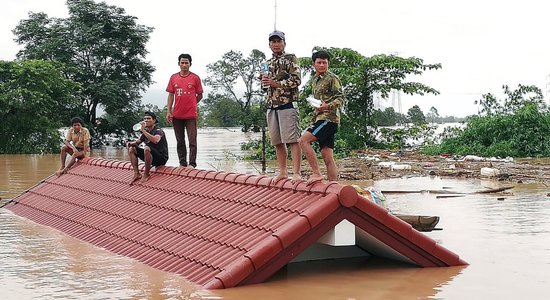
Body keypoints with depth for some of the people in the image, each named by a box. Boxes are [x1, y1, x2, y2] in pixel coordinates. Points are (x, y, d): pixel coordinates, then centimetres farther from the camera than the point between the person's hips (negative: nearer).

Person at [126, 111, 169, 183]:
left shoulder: (158, 131, -14)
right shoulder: (146, 131, 10)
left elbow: (155, 140, -37)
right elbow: (137, 142, 20)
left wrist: (143, 130, -35)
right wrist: (130, 143, -4)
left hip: (161, 158, -8)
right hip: (151, 158, 8)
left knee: (147, 148, -35)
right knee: (131, 149, 3)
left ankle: (146, 174, -20)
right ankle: (136, 174, -5)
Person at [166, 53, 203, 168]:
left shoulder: (195, 78, 0)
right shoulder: (173, 78, 8)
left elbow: (199, 95, 6)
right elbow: (170, 95, 9)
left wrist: (190, 105, 2)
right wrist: (168, 112, 3)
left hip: (191, 115, -3)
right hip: (177, 115, 3)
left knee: (192, 141, -4)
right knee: (180, 141, 9)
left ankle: (192, 164, 0)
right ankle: (182, 163, 17)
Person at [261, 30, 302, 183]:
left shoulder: (291, 59, 1)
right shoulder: (268, 63, 20)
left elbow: (296, 80, -9)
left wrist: (276, 83, -14)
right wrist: (265, 81, 2)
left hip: (287, 104, -7)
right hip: (271, 106, 7)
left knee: (292, 140, -11)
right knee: (277, 141, 8)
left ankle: (296, 173, -14)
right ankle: (283, 172, 15)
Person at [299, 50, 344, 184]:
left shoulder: (332, 78, -4)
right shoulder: (315, 80, 22)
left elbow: (340, 98, -11)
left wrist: (328, 106, -28)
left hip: (329, 118, -8)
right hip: (320, 118, 8)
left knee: (303, 141, -20)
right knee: (327, 156, 4)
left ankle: (316, 173, -18)